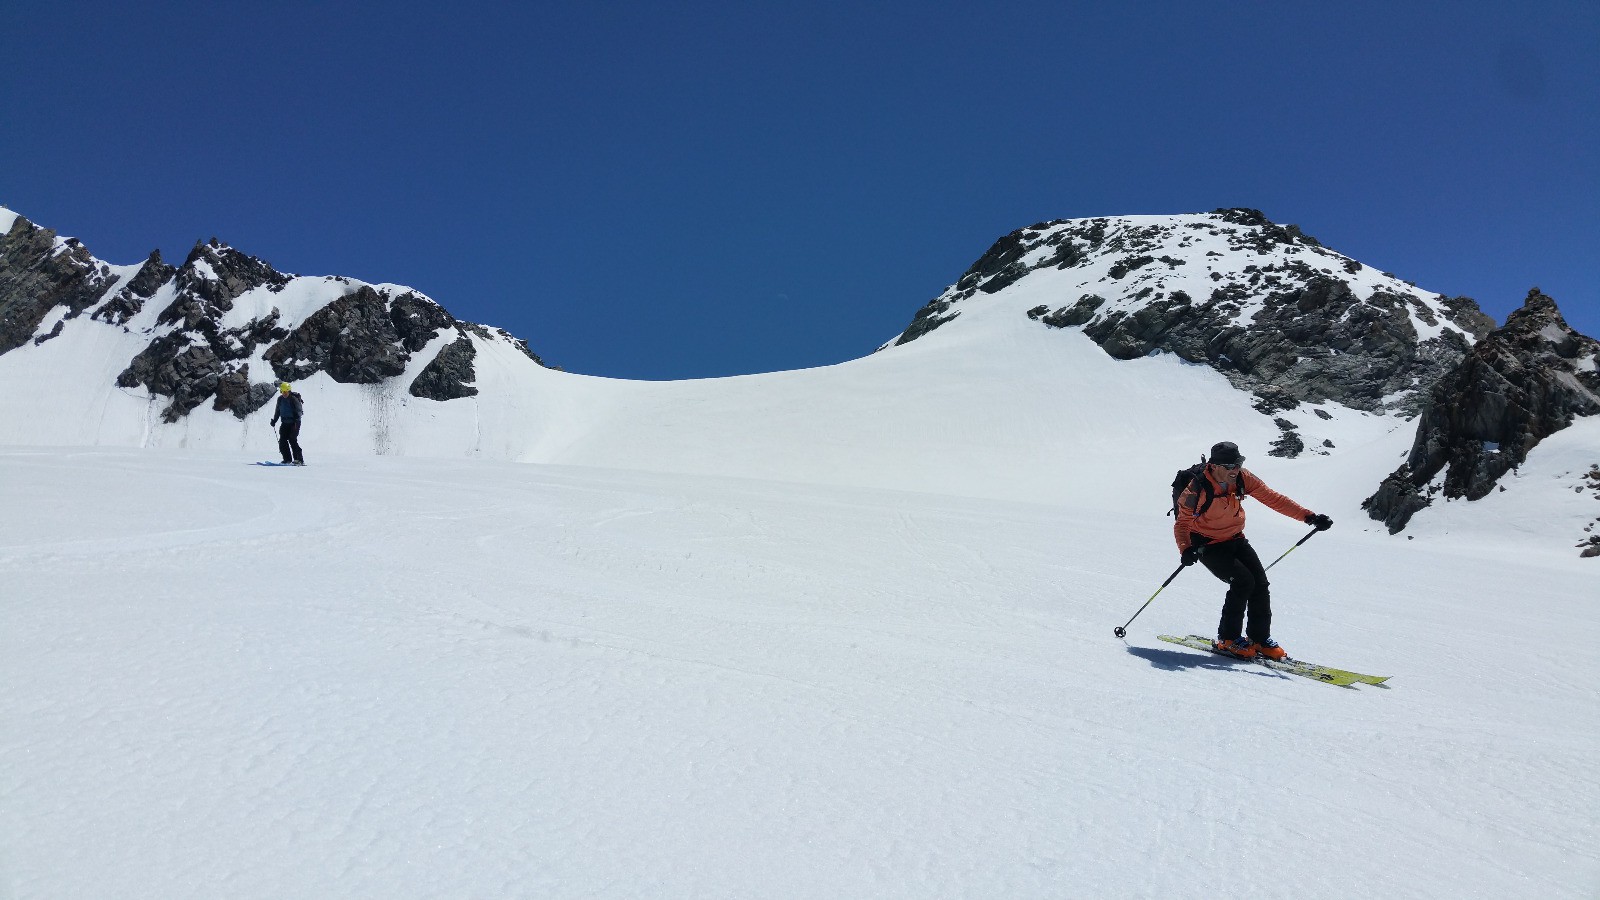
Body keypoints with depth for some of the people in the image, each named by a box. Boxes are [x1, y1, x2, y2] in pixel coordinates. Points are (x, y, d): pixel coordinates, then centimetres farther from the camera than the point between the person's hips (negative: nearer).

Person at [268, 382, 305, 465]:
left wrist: (297, 419, -27)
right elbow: (277, 411, 20)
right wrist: (274, 420, 14)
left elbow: (299, 411, -14)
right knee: (282, 440, 1)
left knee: (292, 440, -15)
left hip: (294, 423, -7)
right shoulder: (280, 399, 8)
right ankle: (287, 460, 8)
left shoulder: (294, 399, -12)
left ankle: (299, 460, -13)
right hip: (285, 423, 7)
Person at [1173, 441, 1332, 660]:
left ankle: (1259, 638, 14)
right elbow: (1182, 523, -19)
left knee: (1260, 583, -5)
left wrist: (1308, 516, -20)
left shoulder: (1242, 478, -14)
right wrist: (1186, 549, -37)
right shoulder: (1198, 489, -27)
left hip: (1236, 540, 6)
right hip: (1208, 546, -5)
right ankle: (1227, 639, -4)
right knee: (1243, 582, -20)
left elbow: (1272, 498, -12)